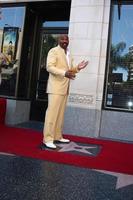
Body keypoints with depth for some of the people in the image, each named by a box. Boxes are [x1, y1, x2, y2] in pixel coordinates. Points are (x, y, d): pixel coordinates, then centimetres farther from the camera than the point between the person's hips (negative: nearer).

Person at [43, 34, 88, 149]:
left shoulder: (67, 54, 21)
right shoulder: (54, 51, -3)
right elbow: (49, 67, -15)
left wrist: (77, 68, 8)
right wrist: (64, 73, -27)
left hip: (65, 88, 8)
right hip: (56, 87, -8)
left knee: (61, 113, 10)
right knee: (52, 112, -10)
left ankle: (58, 136, 18)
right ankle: (48, 139, -6)